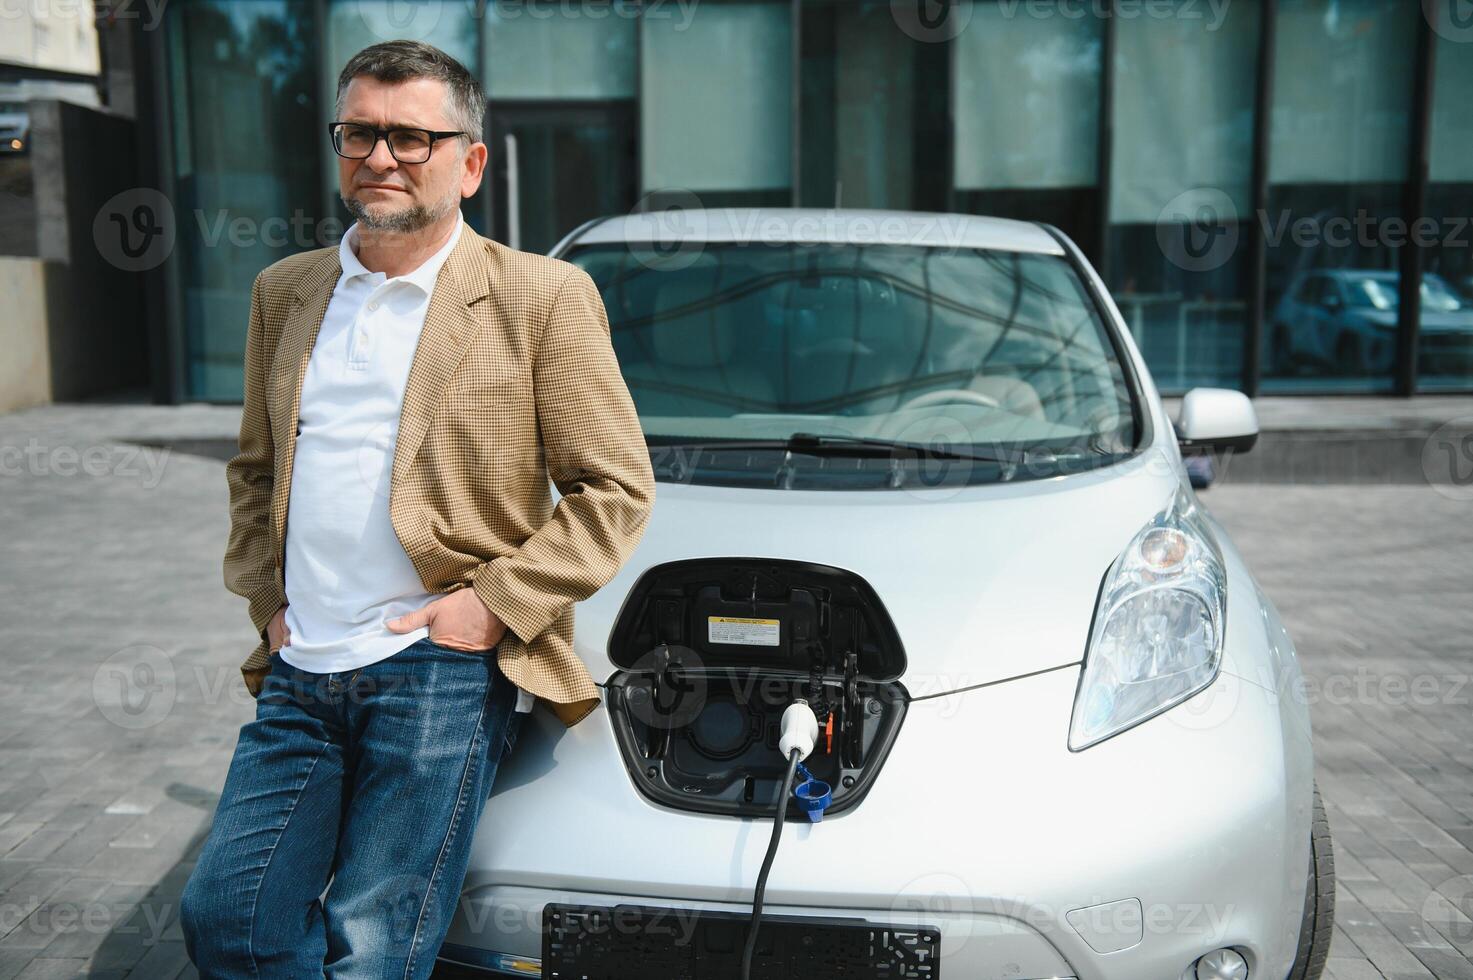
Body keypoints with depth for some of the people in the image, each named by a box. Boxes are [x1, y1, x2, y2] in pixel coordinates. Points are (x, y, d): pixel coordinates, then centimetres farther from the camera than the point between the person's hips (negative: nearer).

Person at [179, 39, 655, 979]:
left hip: (441, 669, -5)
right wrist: (267, 598, 9)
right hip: (299, 670, 6)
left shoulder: (543, 295, -3)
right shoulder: (285, 290, 14)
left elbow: (618, 488, -4)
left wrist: (497, 603, -11)